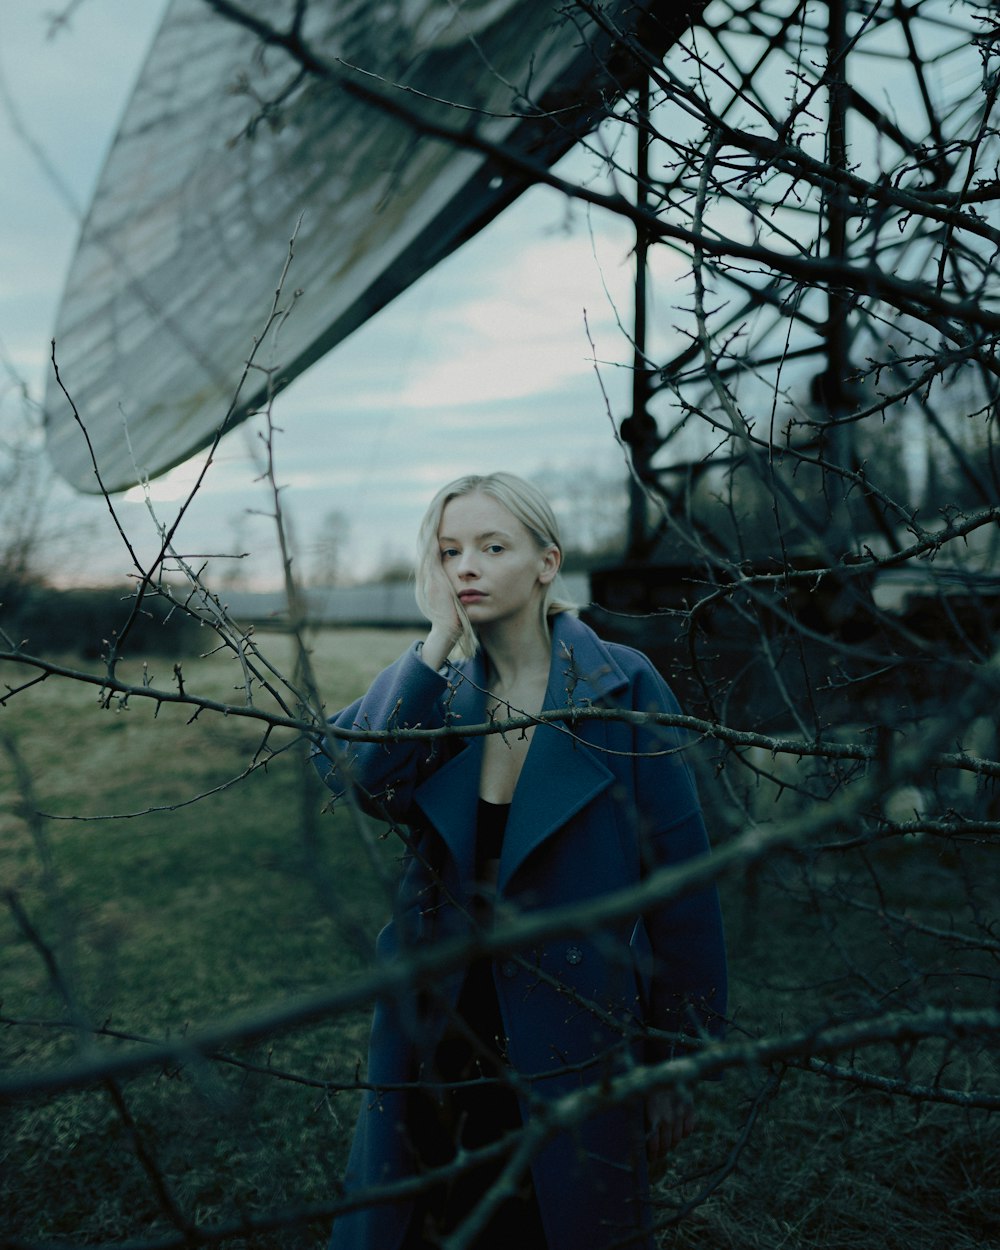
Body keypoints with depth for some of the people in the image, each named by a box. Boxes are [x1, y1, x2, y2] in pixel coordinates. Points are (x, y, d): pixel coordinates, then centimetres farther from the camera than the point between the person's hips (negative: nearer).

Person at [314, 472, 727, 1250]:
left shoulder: (622, 688, -11)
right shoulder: (436, 689, 1)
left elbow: (680, 881, -8)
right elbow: (350, 772, -19)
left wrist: (678, 1064, -6)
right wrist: (438, 641, -20)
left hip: (573, 1059, -3)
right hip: (435, 1047, 4)